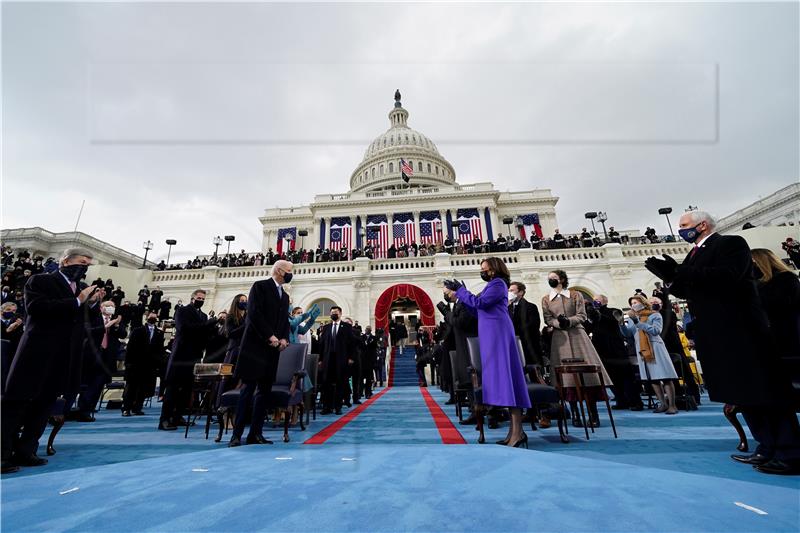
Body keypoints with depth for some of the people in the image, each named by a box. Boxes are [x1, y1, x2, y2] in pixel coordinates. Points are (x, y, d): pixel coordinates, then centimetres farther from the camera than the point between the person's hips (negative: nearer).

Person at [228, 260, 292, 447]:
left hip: (273, 349, 7)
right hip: (256, 346, -7)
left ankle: (255, 434, 12)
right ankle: (236, 434, 5)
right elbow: (254, 313, -13)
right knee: (249, 389, -4)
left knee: (265, 391, 6)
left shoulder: (285, 296, 19)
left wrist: (284, 339, -1)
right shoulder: (260, 286, -2)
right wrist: (270, 336, -15)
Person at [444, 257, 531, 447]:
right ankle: (514, 431, 13)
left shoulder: (497, 283, -6)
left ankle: (517, 432, -10)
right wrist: (459, 294, 17)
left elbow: (479, 303, -17)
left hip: (497, 332, -10)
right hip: (492, 334, 10)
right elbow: (477, 310, 20)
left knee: (504, 375, -12)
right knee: (502, 376, 8)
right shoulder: (492, 285, 23)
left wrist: (460, 290, -8)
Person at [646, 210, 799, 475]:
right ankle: (768, 448, 22)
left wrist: (678, 272, -23)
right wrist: (669, 276, -5)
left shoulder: (731, 243, -5)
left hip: (739, 330, -8)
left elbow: (727, 276, -23)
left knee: (764, 390, -1)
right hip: (714, 335, 8)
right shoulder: (694, 255, 17)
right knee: (740, 393, 12)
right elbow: (687, 291, 13)